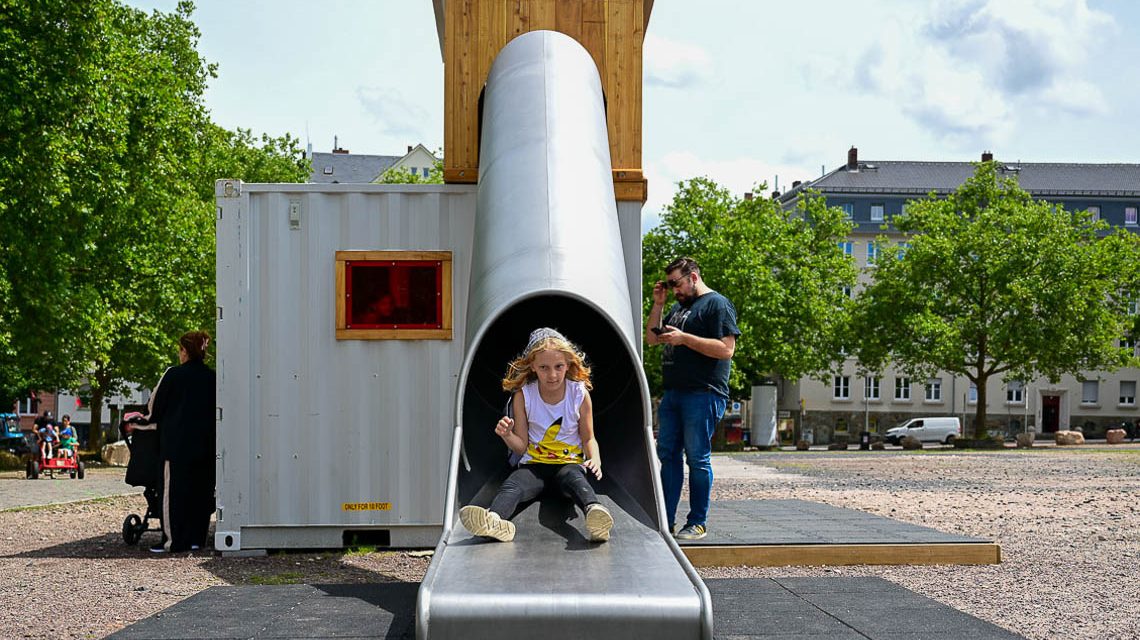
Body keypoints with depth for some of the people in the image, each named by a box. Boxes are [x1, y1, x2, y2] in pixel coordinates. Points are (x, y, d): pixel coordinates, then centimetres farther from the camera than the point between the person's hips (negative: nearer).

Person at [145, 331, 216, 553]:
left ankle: (173, 540, 0)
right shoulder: (211, 377, 3)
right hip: (205, 442, 4)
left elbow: (157, 404, 1)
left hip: (177, 442, -4)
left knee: (174, 488, 1)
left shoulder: (174, 374, -8)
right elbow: (216, 410, 9)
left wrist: (151, 418, 22)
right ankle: (196, 538, 11)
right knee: (201, 489, 9)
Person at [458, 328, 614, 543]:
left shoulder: (580, 394, -1)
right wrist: (507, 436, -19)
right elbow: (522, 446, 3)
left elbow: (588, 438, 7)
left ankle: (594, 512, -71)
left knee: (574, 478, -38)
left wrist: (595, 459, -15)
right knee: (512, 484, -32)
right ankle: (494, 520, -65)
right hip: (534, 464, 1)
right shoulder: (523, 396, -1)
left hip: (570, 462, -1)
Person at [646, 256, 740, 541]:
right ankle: (665, 520, 14)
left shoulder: (717, 304, -6)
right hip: (672, 394, 9)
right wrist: (657, 304, 12)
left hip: (702, 396, -9)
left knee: (698, 459, -4)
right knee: (668, 455, 9)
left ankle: (698, 523, 3)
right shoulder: (679, 307, 21)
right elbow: (652, 339, 25)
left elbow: (726, 349, -16)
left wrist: (684, 338, -18)